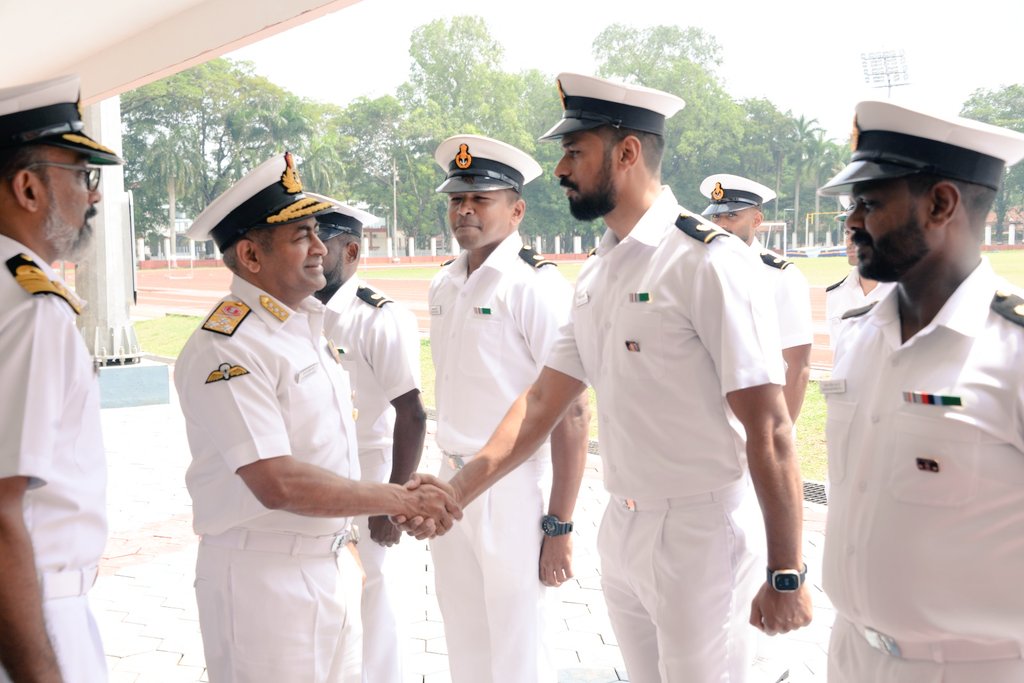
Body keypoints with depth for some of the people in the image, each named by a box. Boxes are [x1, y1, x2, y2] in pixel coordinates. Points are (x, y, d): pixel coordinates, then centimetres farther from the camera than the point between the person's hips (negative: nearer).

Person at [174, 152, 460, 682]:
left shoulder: (309, 325, 10)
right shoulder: (226, 347, -19)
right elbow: (278, 484, -25)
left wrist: (345, 541, 13)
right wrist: (402, 501, -19)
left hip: (333, 564, 8)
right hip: (263, 575, -8)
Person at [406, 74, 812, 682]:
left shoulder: (711, 262, -17)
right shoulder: (597, 274, 8)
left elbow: (769, 429, -19)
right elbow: (544, 401, 9)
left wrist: (787, 575, -18)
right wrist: (458, 491, -2)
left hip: (701, 535, -7)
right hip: (621, 531, 8)